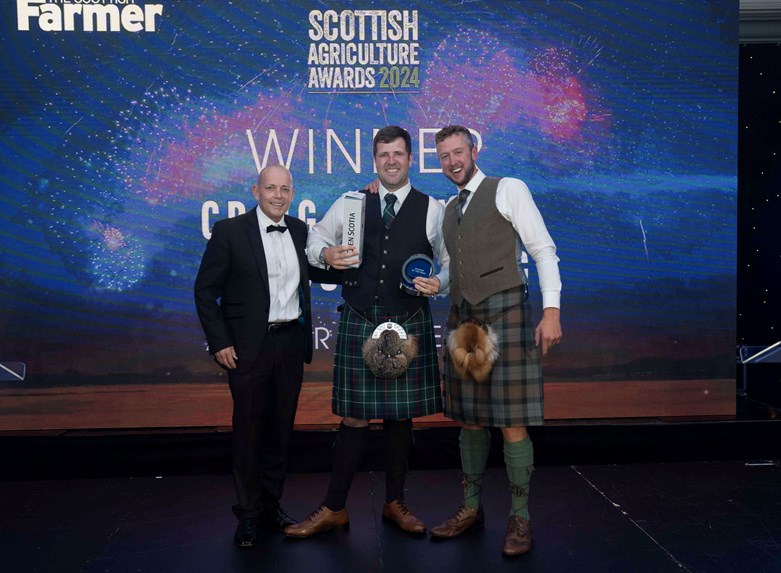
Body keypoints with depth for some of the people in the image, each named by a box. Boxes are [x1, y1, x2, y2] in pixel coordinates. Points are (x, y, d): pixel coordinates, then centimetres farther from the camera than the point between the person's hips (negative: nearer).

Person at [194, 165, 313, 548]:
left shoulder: (299, 230, 7)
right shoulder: (229, 231, -5)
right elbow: (205, 290, -4)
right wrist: (219, 342, -10)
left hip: (291, 342, 4)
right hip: (249, 346, -4)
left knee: (281, 427, 12)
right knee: (249, 428, 4)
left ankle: (271, 503, 28)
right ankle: (248, 513, 19)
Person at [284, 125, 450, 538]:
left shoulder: (432, 209, 5)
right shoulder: (350, 203, 8)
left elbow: (451, 260, 7)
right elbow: (315, 239, 15)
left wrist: (439, 283, -14)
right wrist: (326, 254, -7)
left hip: (409, 325, 0)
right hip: (358, 325, 0)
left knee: (400, 415, 10)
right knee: (354, 417, 3)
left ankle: (395, 504, 27)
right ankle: (334, 509, 16)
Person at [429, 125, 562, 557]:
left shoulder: (508, 190, 0)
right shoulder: (448, 209, 18)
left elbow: (543, 250, -5)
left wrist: (551, 311, -14)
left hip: (505, 314, -6)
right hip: (462, 318, 6)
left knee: (511, 421, -4)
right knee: (469, 419, 10)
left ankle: (520, 517, 9)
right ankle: (471, 508, 23)